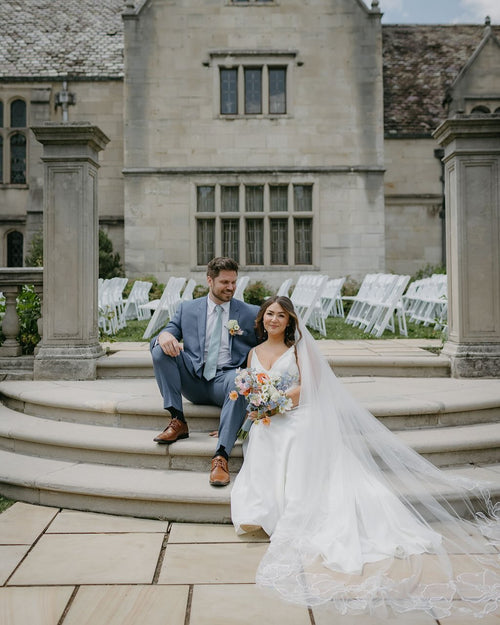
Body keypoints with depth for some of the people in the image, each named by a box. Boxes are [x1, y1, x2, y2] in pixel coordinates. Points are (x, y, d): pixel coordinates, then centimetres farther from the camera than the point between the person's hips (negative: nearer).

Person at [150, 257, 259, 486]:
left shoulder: (251, 313, 10)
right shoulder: (187, 309, 14)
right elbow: (167, 333, 8)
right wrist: (164, 335, -18)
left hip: (224, 381, -2)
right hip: (194, 381, 3)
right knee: (160, 350, -18)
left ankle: (221, 455, -42)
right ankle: (177, 422, -18)